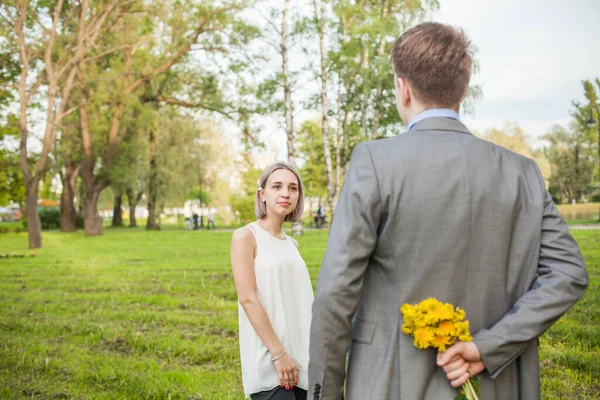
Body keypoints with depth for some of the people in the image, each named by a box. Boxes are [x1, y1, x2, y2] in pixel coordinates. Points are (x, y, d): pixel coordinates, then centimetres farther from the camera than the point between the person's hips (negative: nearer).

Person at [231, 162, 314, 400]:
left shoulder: (292, 245, 12)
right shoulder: (246, 236, -6)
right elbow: (247, 298, -13)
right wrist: (278, 353, -17)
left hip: (301, 358, 6)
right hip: (269, 361, -6)